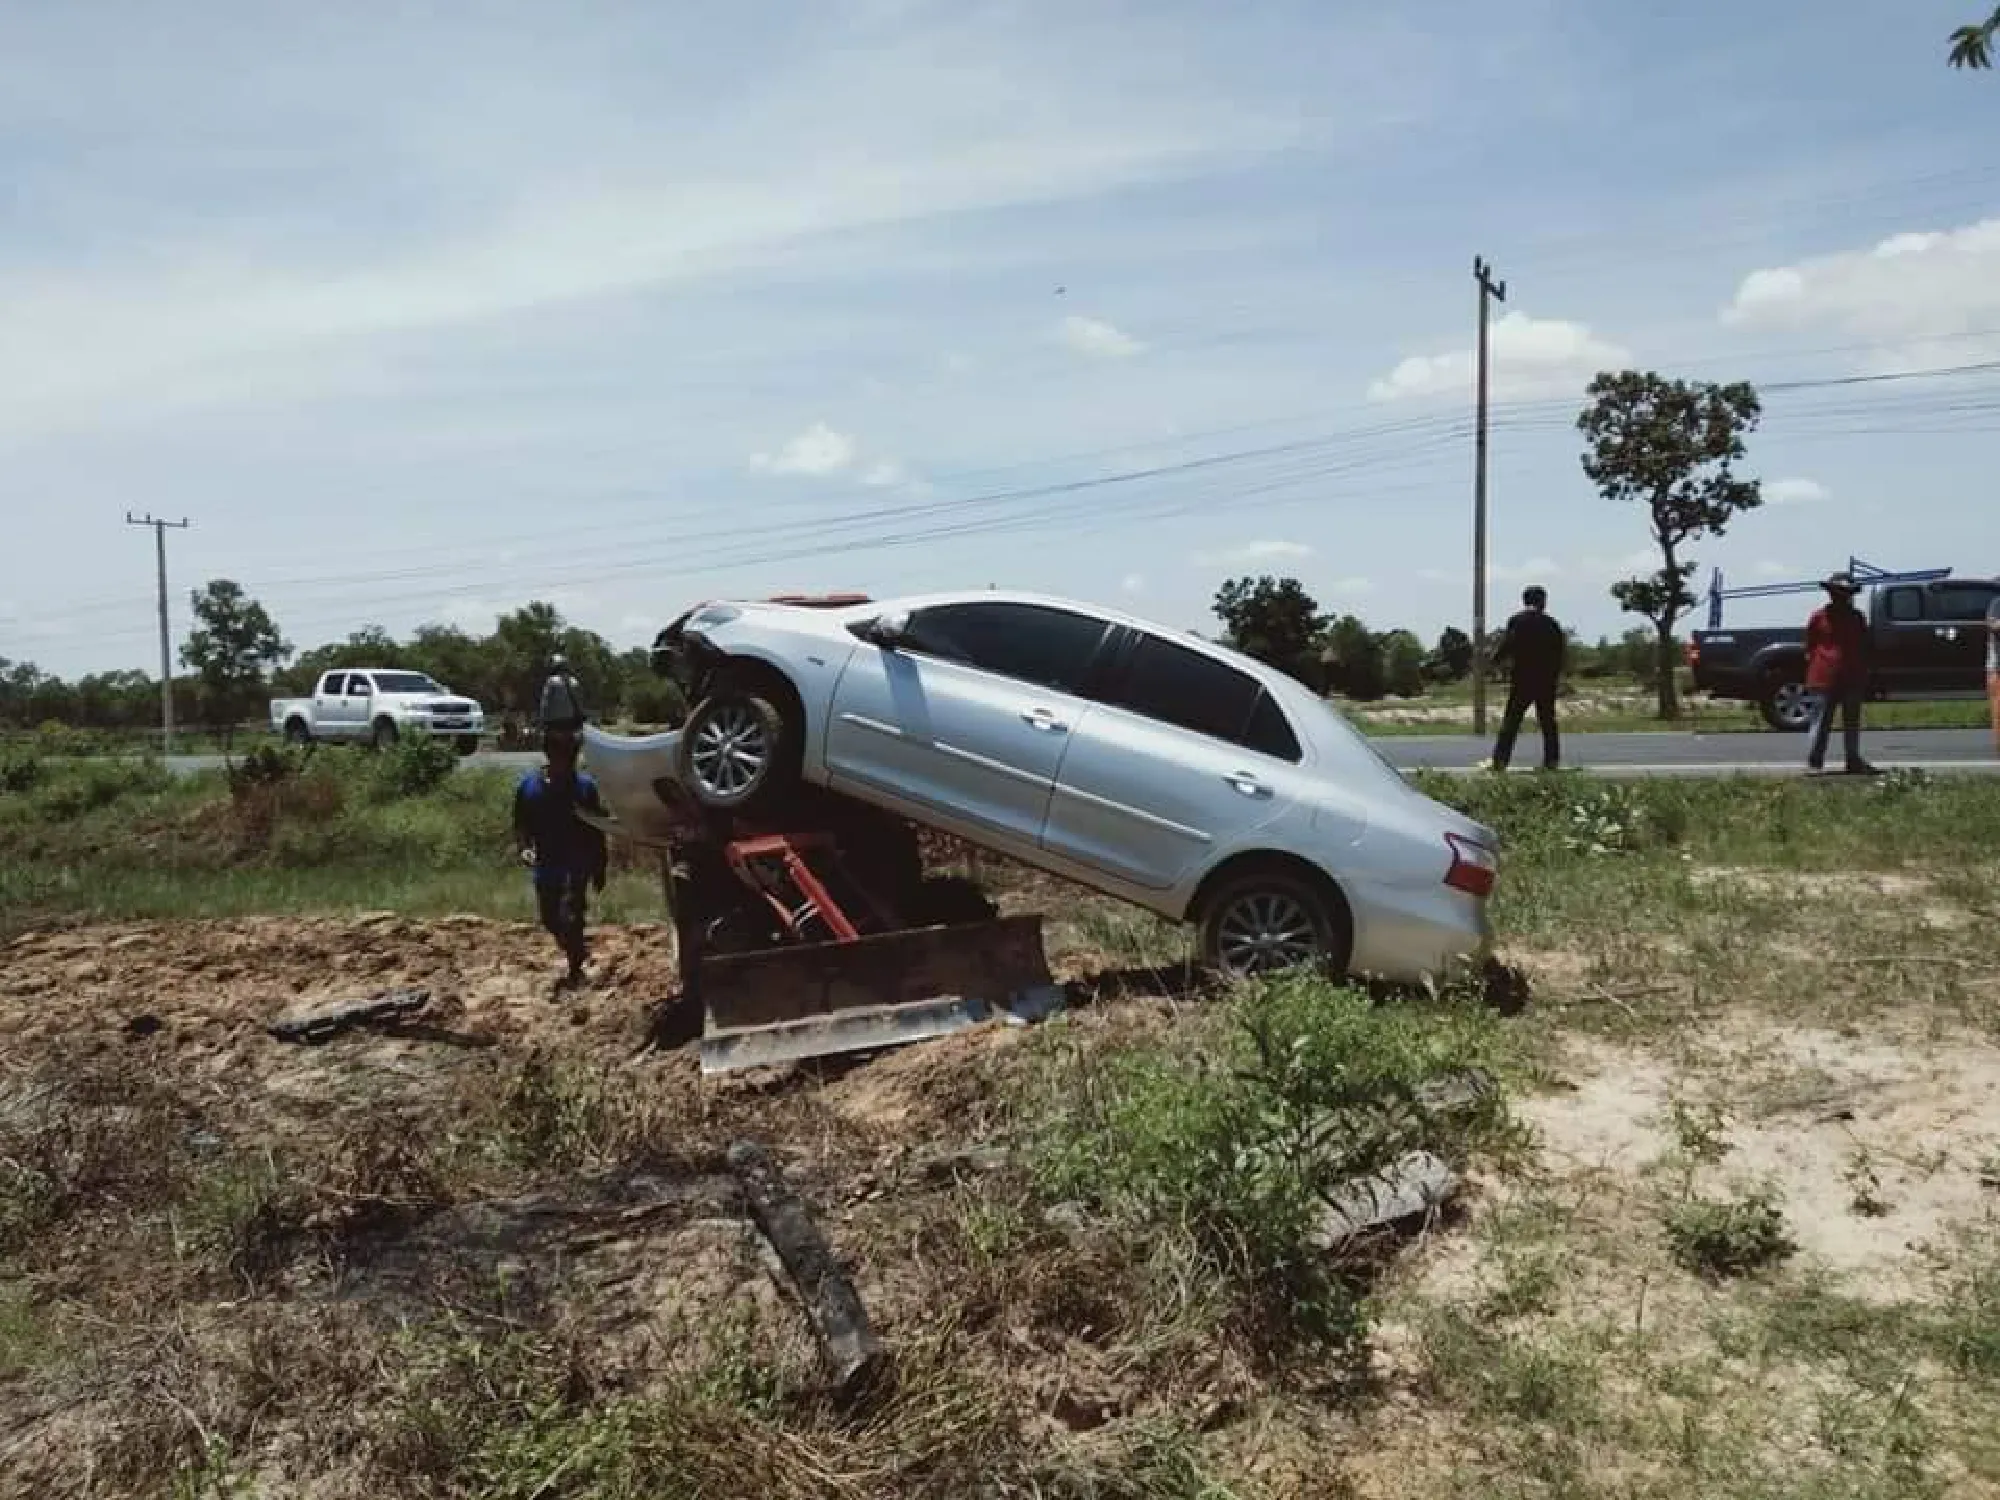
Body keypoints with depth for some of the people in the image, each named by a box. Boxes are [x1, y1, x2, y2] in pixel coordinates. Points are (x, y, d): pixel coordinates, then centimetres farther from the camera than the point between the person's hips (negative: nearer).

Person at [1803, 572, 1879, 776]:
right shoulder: (1819, 617, 1)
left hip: (1853, 678, 4)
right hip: (1826, 677, -4)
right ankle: (1814, 763, -2)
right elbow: (1810, 645, 4)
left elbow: (1866, 647, 17)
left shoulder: (1857, 617, 12)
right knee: (1822, 722, -4)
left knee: (1852, 722, 10)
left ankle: (1854, 761, 17)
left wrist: (1863, 672, 10)